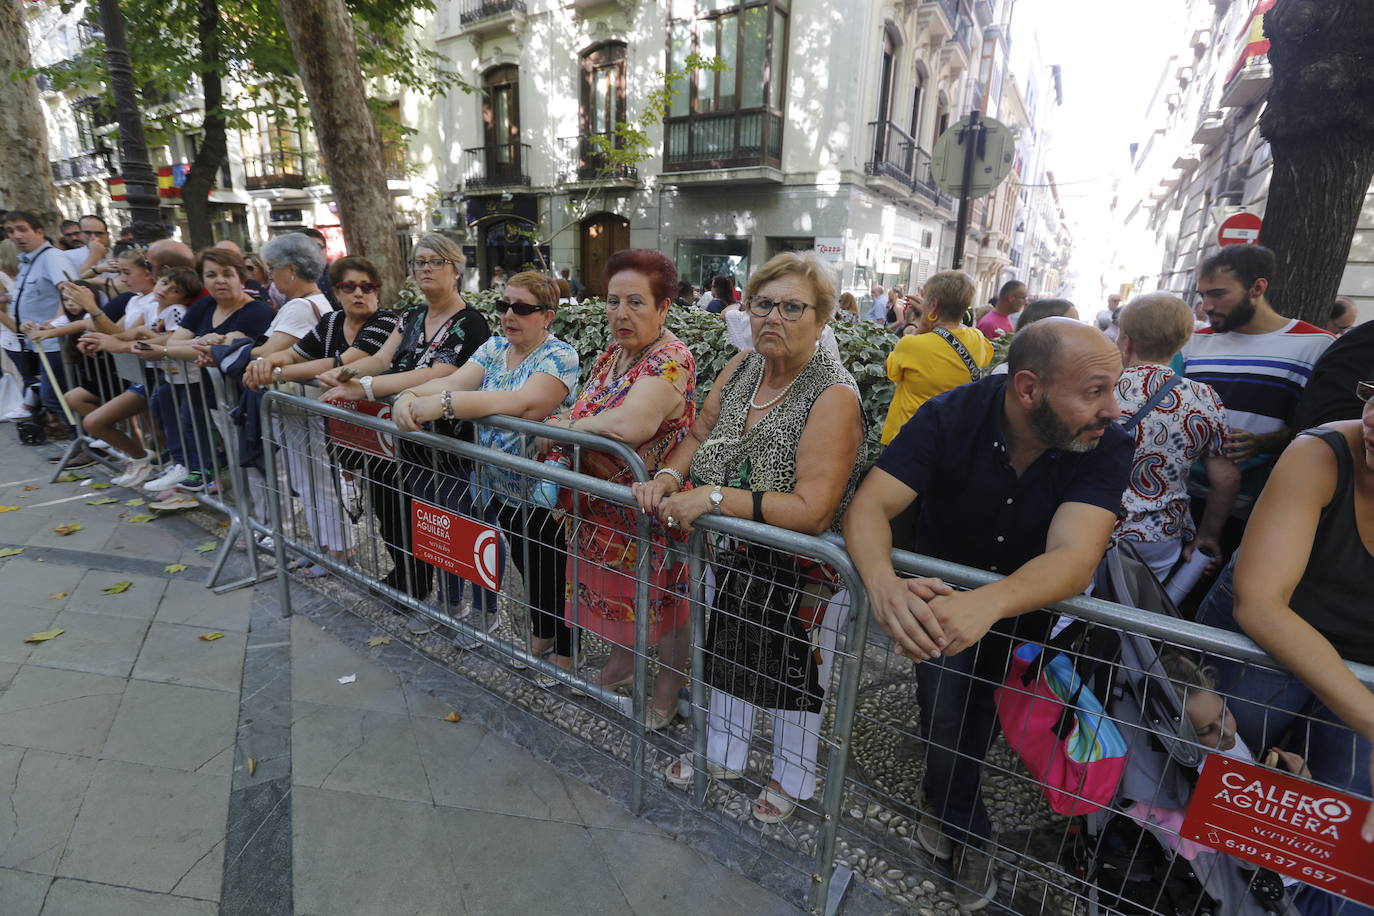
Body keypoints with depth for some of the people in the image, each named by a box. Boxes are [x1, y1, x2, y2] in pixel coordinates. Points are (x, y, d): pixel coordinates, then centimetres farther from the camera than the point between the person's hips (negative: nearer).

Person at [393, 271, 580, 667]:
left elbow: (525, 404, -35)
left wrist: (441, 404, -41)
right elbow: (452, 382, -7)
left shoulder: (559, 357, -17)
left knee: (554, 573, 10)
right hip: (498, 487, 7)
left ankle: (564, 652, 33)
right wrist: (411, 395, -28)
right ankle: (540, 634, 46)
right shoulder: (494, 347, 5)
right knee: (527, 567, 23)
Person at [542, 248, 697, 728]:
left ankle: (668, 688, 36)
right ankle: (621, 663, 50)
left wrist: (565, 426, -22)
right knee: (615, 586, 24)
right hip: (604, 505, 8)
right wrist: (562, 423, -18)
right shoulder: (612, 352, 5)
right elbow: (583, 412, 6)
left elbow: (631, 425, -39)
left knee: (662, 597, 12)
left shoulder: (671, 359, -23)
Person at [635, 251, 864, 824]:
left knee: (790, 675, 17)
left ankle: (791, 779, 48)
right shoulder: (741, 368, -5)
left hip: (797, 574, -6)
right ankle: (724, 754, 55)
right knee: (727, 653, 25)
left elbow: (812, 511, -32)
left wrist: (714, 497, -34)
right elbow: (699, 436, 4)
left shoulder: (834, 396, -26)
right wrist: (668, 478, -16)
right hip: (733, 557, 7)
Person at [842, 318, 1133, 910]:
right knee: (945, 707, -13)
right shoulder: (952, 416, -24)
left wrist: (989, 604, -58)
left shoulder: (1106, 445, -23)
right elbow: (869, 506, -30)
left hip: (1033, 601, 1)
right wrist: (882, 581, -52)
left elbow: (1073, 558, -37)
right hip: (939, 593, -1)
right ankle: (967, 830, 20)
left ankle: (943, 801, 42)